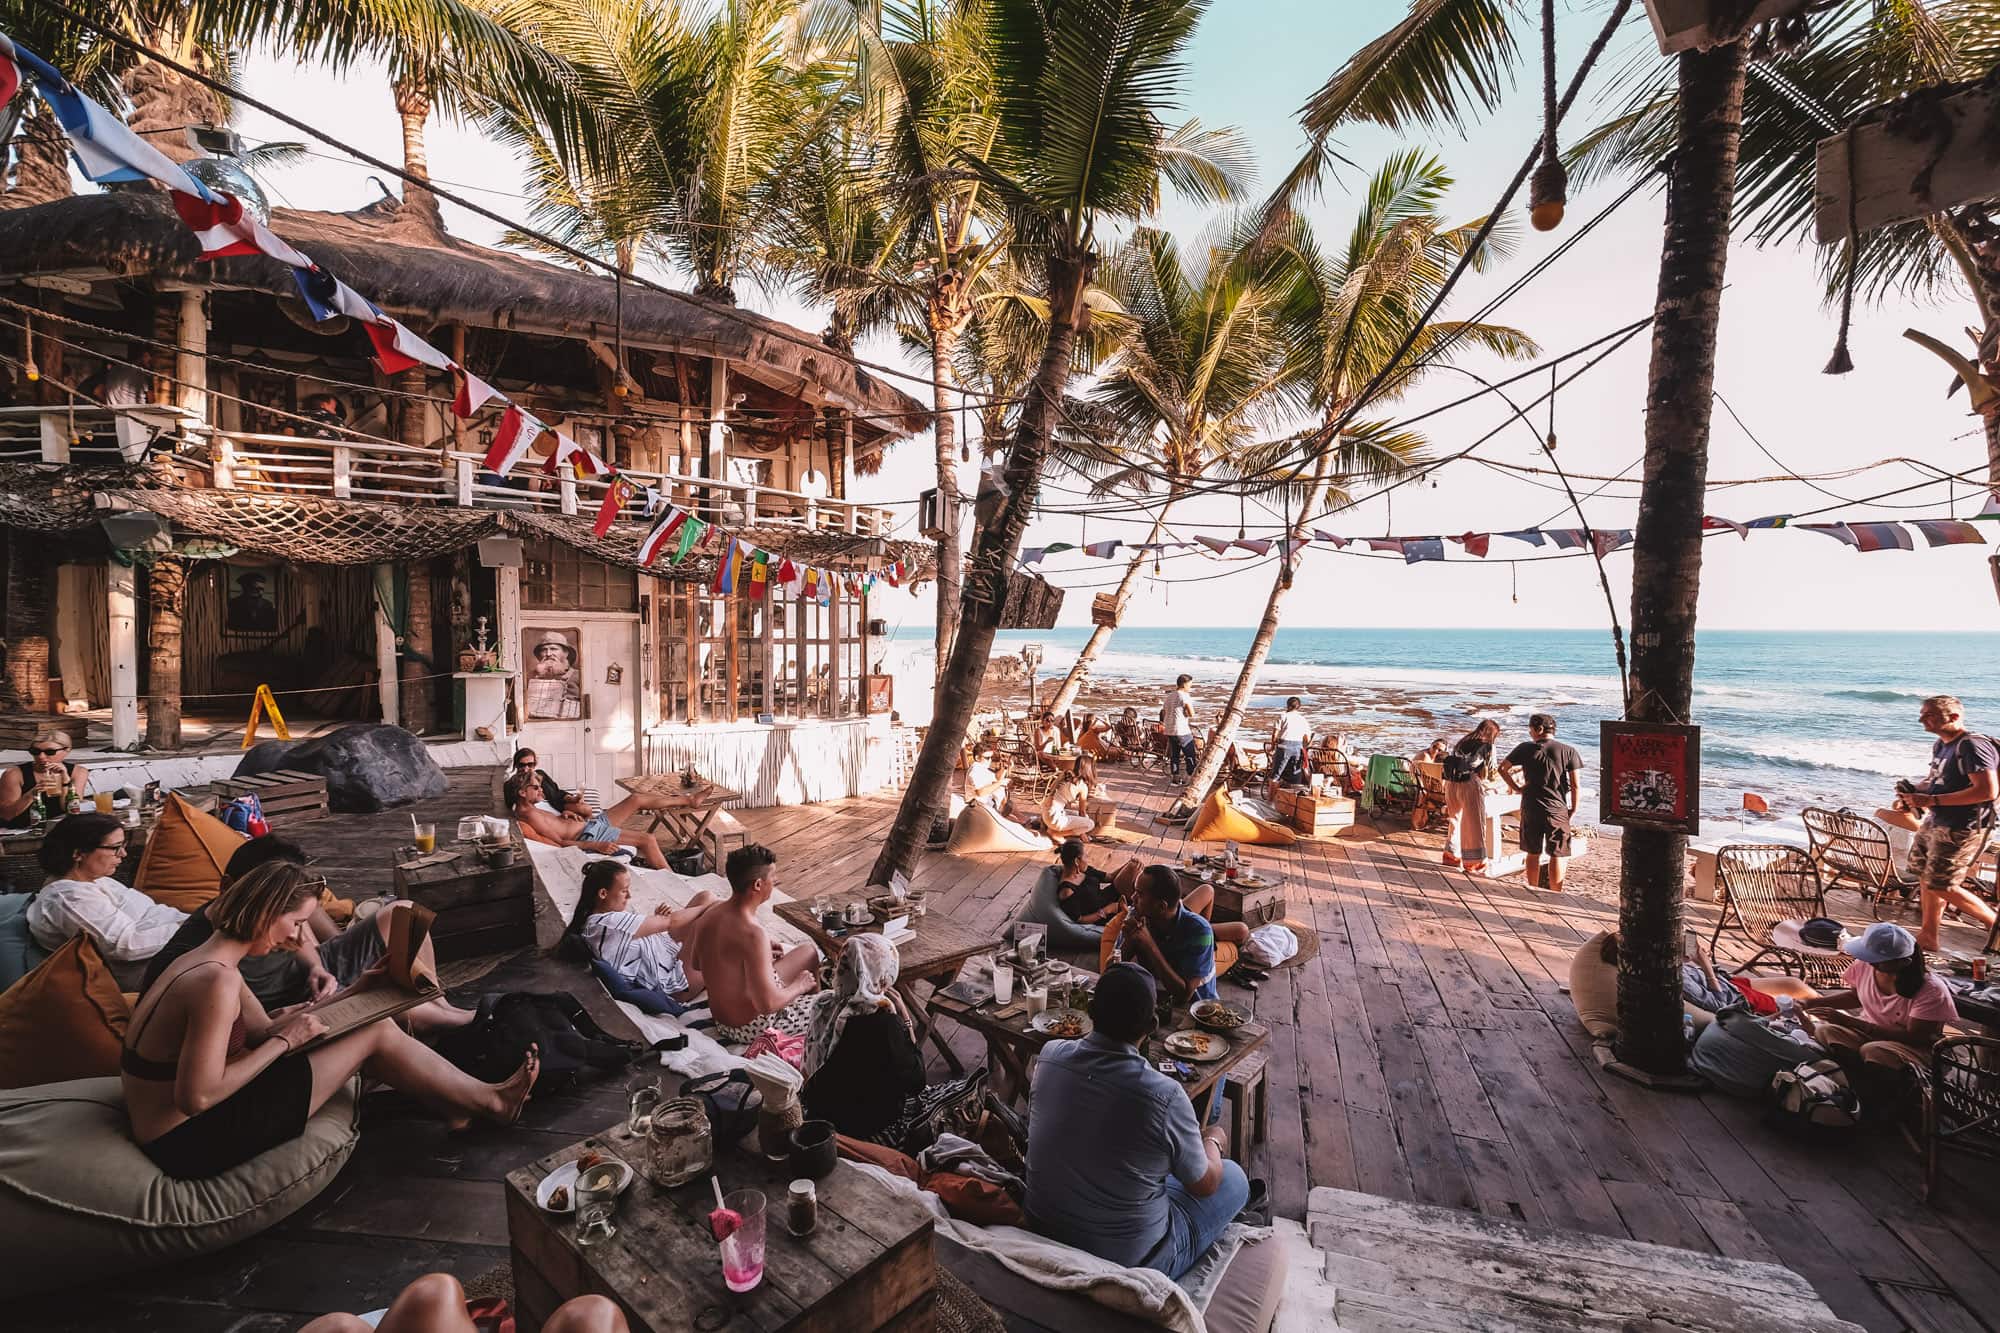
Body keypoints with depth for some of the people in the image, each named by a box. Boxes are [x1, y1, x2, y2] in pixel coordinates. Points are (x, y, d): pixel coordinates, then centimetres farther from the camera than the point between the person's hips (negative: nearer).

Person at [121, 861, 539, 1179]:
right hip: (191, 1145, -10)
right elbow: (197, 1097, -28)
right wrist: (285, 1040, -19)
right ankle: (492, 1101, 8)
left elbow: (262, 1032, 9)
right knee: (377, 1034, -8)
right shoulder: (217, 982, -27)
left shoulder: (201, 961, 6)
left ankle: (453, 1099, 22)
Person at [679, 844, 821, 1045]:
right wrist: (798, 986, -12)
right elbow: (767, 1004, -32)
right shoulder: (752, 933, -34)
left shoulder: (711, 913, -8)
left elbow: (693, 962, 11)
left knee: (809, 952, 20)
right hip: (752, 1028, -8)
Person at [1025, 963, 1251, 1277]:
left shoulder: (1050, 1055, -15)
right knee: (1233, 1177, 18)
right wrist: (1213, 1141, 12)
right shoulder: (1165, 1096, -29)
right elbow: (1205, 1184, -9)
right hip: (1129, 1262, -4)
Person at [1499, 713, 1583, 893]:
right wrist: (1574, 809, 6)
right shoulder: (1568, 751, -3)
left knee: (1533, 853, 13)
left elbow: (1502, 768, 2)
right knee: (1557, 855, 5)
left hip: (1531, 808, 1)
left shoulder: (1525, 748, -1)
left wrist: (1516, 788, 9)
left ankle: (1533, 892, 21)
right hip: (1557, 809, -1)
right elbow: (1574, 785, -3)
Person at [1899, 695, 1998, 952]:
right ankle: (1927, 937, 24)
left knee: (1940, 886, -4)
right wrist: (1913, 790, 4)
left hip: (1960, 829, -9)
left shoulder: (1972, 746, -18)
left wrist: (1932, 800, -27)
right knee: (1925, 878, 13)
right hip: (1935, 823, 9)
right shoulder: (1940, 745, 10)